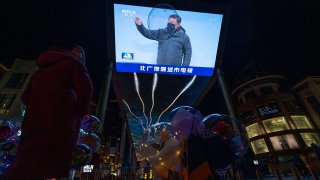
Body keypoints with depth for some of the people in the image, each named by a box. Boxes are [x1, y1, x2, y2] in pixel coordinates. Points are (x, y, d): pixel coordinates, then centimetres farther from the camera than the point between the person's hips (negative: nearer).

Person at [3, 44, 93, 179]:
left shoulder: (43, 67, 26)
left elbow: (26, 96, 24)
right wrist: (81, 111, 1)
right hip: (58, 124, -7)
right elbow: (85, 88, -12)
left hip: (32, 121, 8)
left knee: (25, 164, 14)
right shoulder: (73, 63, 4)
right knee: (54, 168, -6)